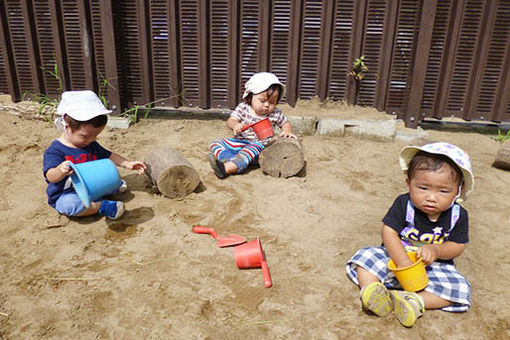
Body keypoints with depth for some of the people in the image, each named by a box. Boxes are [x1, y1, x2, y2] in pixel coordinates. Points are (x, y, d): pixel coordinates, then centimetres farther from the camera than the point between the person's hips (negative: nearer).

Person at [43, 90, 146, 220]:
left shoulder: (91, 145, 6)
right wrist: (60, 170, -51)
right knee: (69, 204, -40)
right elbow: (51, 177, -26)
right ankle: (102, 207, -29)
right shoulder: (55, 150, -17)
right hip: (65, 195, -7)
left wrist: (127, 164, 0)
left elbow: (108, 156, 15)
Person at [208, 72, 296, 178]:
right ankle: (231, 159, -42)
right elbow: (230, 121, -6)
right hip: (239, 142, 3)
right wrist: (235, 125, -30)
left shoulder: (275, 114, 0)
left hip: (258, 145, -3)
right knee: (215, 144, -14)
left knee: (252, 150, -38)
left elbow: (286, 124, 15)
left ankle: (227, 168, -55)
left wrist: (287, 131, -8)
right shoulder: (243, 108, -1)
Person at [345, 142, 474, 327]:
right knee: (366, 256, -18)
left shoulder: (458, 215, -12)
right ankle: (371, 289, -35)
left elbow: (457, 246, -6)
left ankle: (414, 301, -32)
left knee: (459, 288, -22)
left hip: (434, 266, 1)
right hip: (396, 257, 0)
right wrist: (403, 262, -30)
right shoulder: (403, 204, -17)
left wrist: (435, 250, -28)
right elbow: (389, 231, -20)